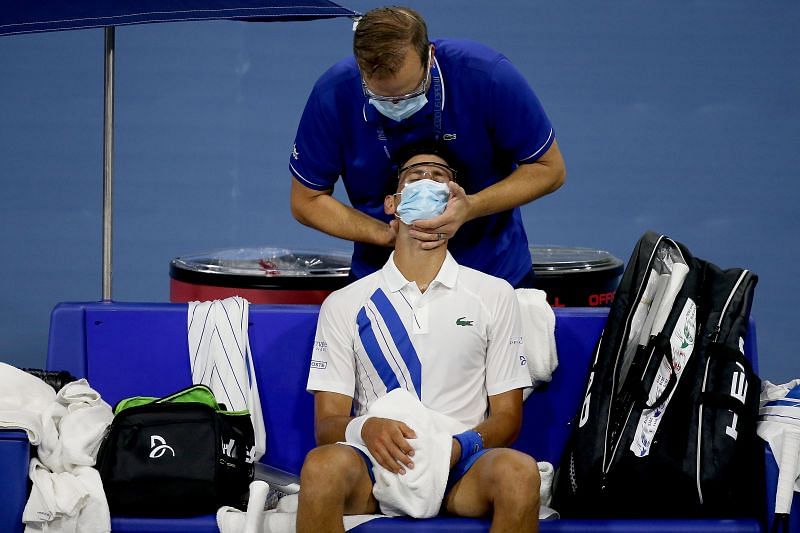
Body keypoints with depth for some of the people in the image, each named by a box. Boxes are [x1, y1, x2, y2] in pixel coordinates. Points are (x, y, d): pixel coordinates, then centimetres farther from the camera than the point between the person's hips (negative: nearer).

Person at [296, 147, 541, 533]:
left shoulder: (494, 295, 13)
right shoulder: (344, 305, 12)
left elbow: (507, 417, 10)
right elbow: (326, 424, 6)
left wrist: (461, 445, -13)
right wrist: (365, 428, -19)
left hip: (462, 467, 1)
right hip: (376, 462, 0)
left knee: (518, 472, -34)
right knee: (323, 465, -35)